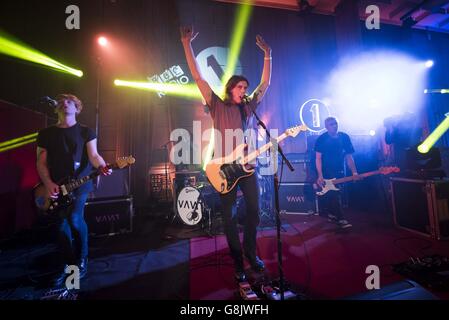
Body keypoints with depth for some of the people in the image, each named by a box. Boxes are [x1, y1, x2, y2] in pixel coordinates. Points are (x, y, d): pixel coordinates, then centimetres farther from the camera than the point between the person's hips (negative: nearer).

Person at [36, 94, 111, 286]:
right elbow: (41, 163, 8)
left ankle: (81, 260, 8)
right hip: (56, 188, 3)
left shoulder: (86, 132, 5)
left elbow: (93, 155, -5)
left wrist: (102, 166, -27)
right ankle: (68, 265, 25)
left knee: (75, 218, -16)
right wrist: (48, 184, -7)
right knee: (62, 226, 6)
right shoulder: (46, 134, 11)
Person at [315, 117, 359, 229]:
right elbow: (318, 158, -14)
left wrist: (354, 172, -8)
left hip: (339, 171, 5)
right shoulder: (321, 139, -11)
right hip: (326, 172, -4)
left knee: (335, 193, 14)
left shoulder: (344, 137, 1)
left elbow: (349, 156, 3)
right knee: (334, 194, -8)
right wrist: (320, 176, -23)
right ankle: (340, 219, -1)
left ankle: (332, 214, 34)